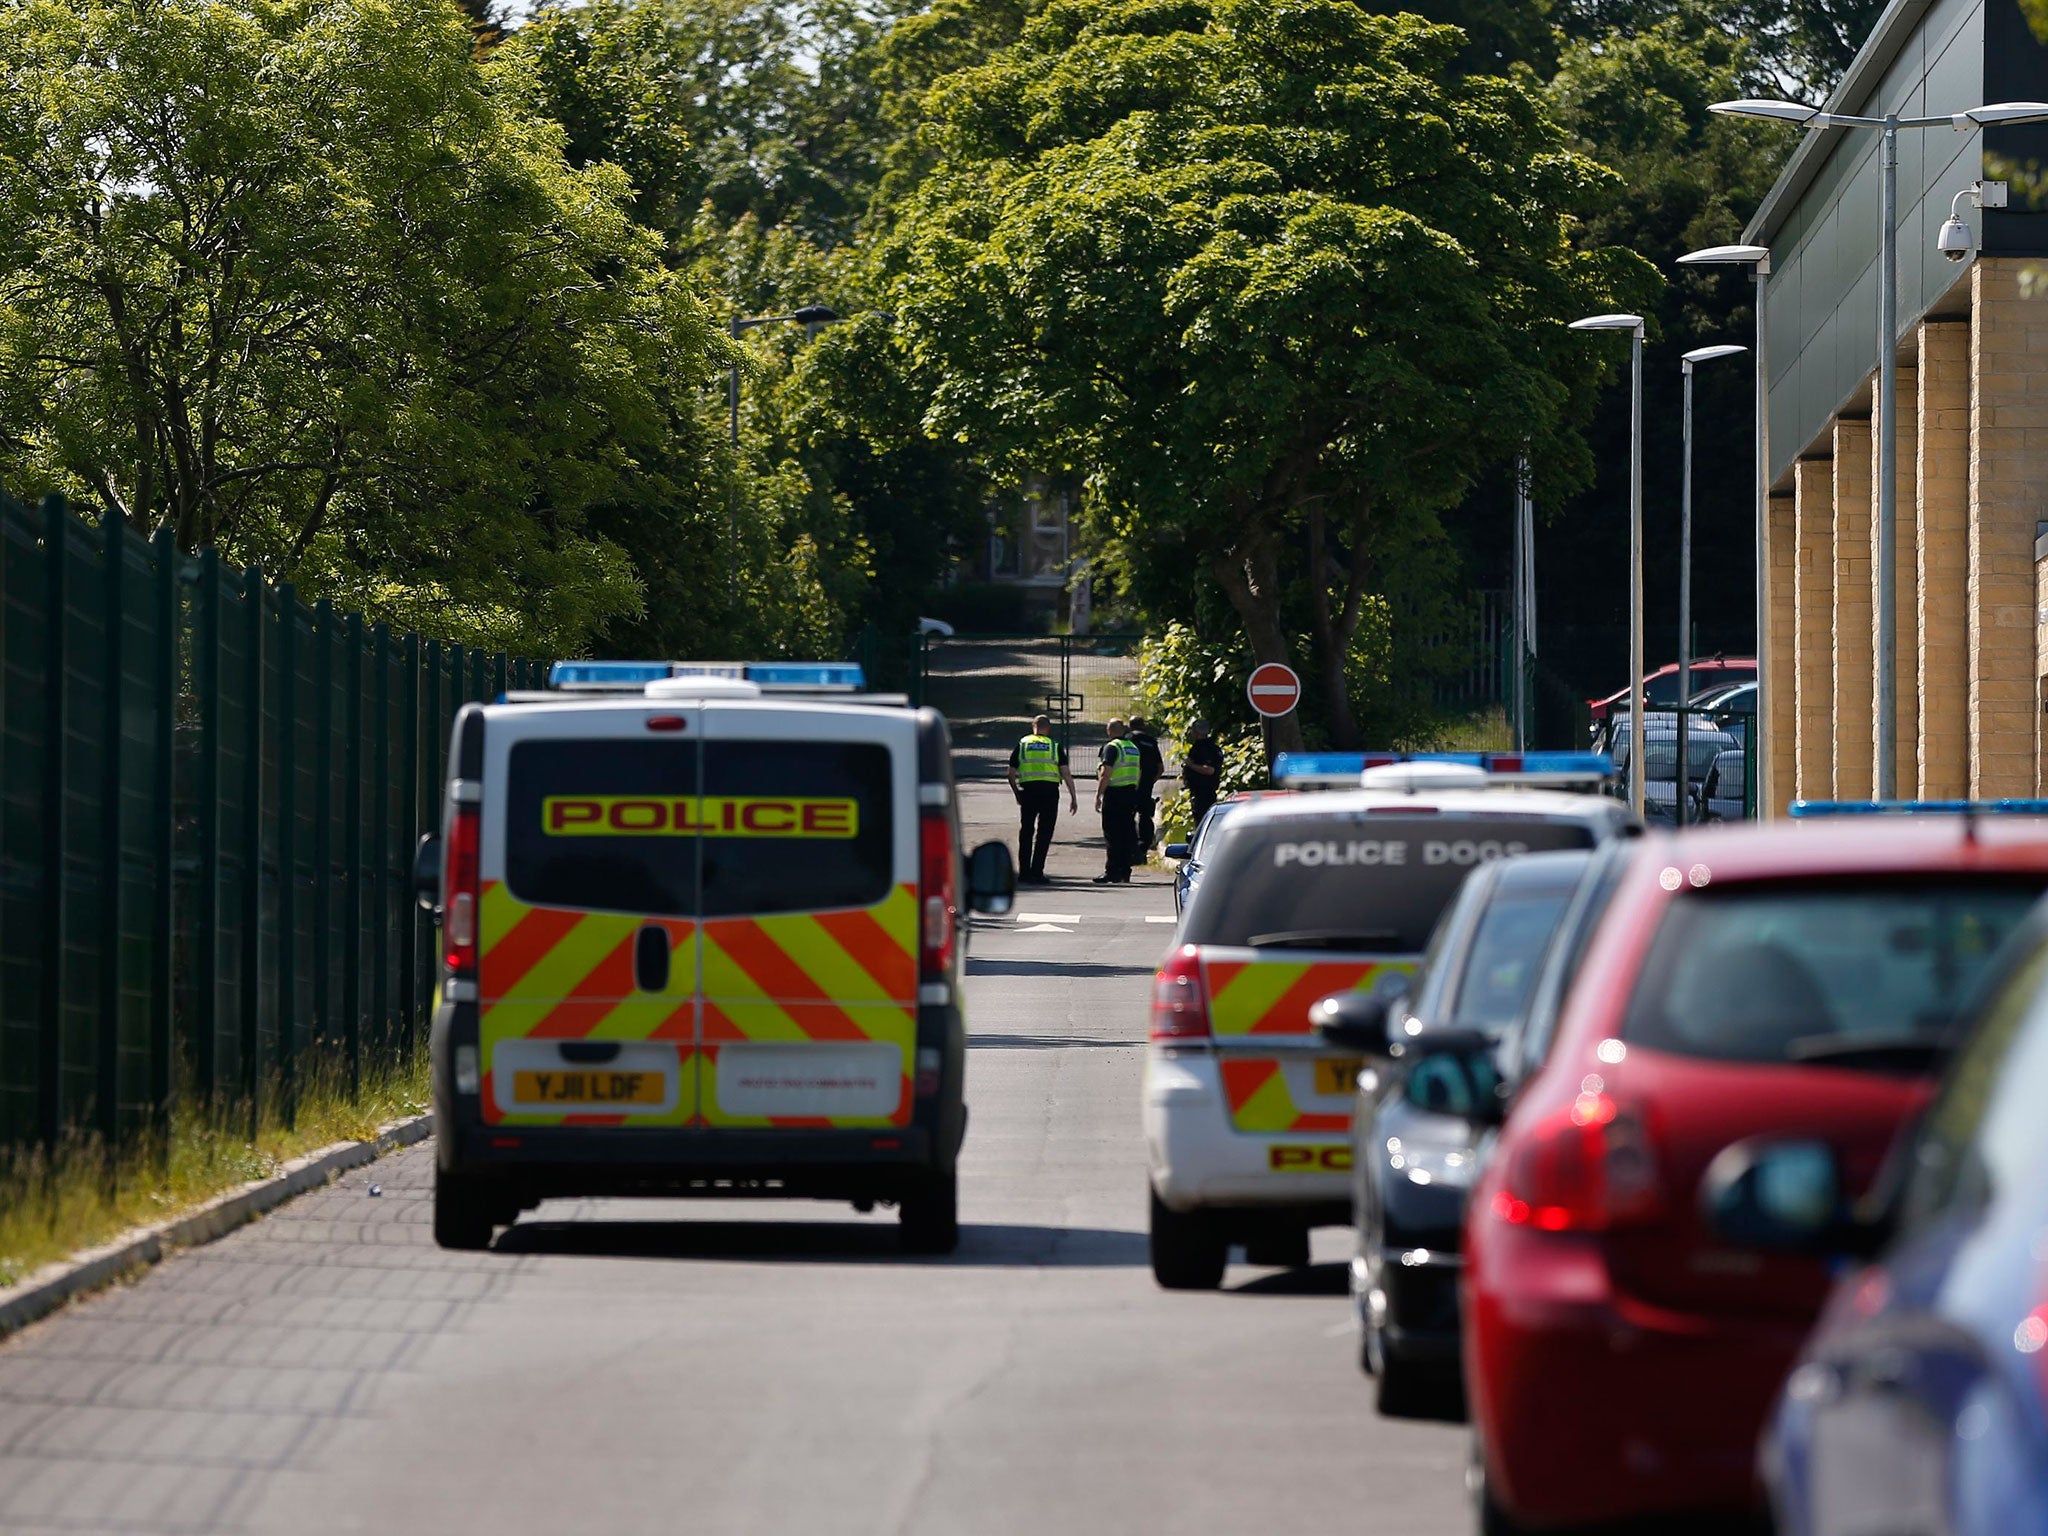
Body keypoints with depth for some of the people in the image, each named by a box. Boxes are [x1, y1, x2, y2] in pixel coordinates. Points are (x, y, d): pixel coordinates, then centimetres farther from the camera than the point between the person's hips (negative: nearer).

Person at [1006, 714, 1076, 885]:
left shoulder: (1021, 745, 9)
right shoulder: (1055, 747, 6)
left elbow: (1011, 774, 8)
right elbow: (1066, 773, -1)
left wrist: (1017, 794, 22)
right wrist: (1073, 797, 3)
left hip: (1027, 791, 1)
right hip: (1049, 791, -1)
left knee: (1026, 832, 11)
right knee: (1044, 834, 3)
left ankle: (1024, 872, 10)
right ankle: (1036, 872, -2)